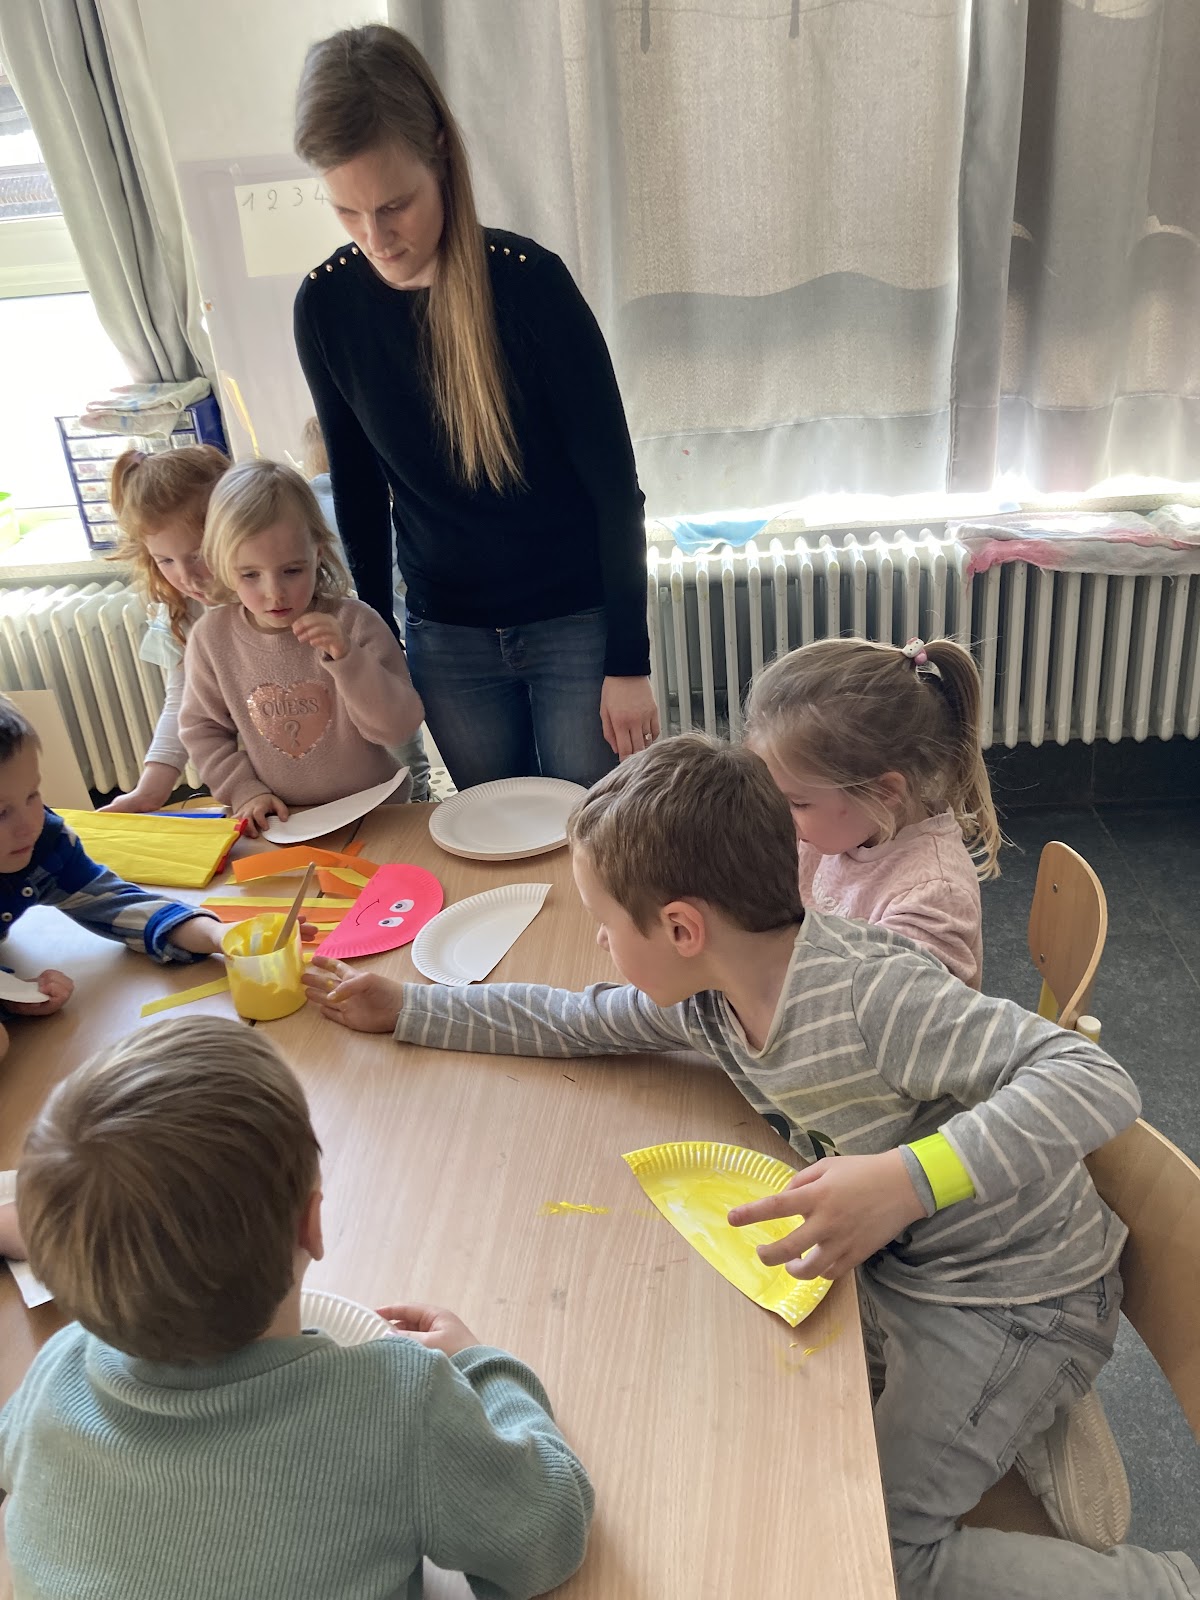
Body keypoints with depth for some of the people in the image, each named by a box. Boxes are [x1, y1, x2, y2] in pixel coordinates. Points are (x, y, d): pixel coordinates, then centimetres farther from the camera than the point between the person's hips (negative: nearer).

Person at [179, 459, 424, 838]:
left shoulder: (353, 623, -10)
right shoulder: (212, 636, -3)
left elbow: (397, 727, -14)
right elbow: (202, 728, 9)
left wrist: (347, 659, -26)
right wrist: (245, 791, -4)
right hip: (279, 821, -1)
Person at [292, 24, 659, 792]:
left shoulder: (528, 281, -18)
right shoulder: (326, 305, -7)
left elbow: (614, 484, -14)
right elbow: (358, 486, 5)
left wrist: (629, 661, -12)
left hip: (574, 620, -3)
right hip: (446, 635, 4)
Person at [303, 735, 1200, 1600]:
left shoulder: (874, 996, -34)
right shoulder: (707, 998, -10)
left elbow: (1097, 1083, -38)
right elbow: (571, 1020, 6)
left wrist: (910, 1179, -49)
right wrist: (404, 1010, 9)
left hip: (1016, 1298, -7)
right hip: (895, 1266, 8)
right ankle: (1016, 1412, 19)